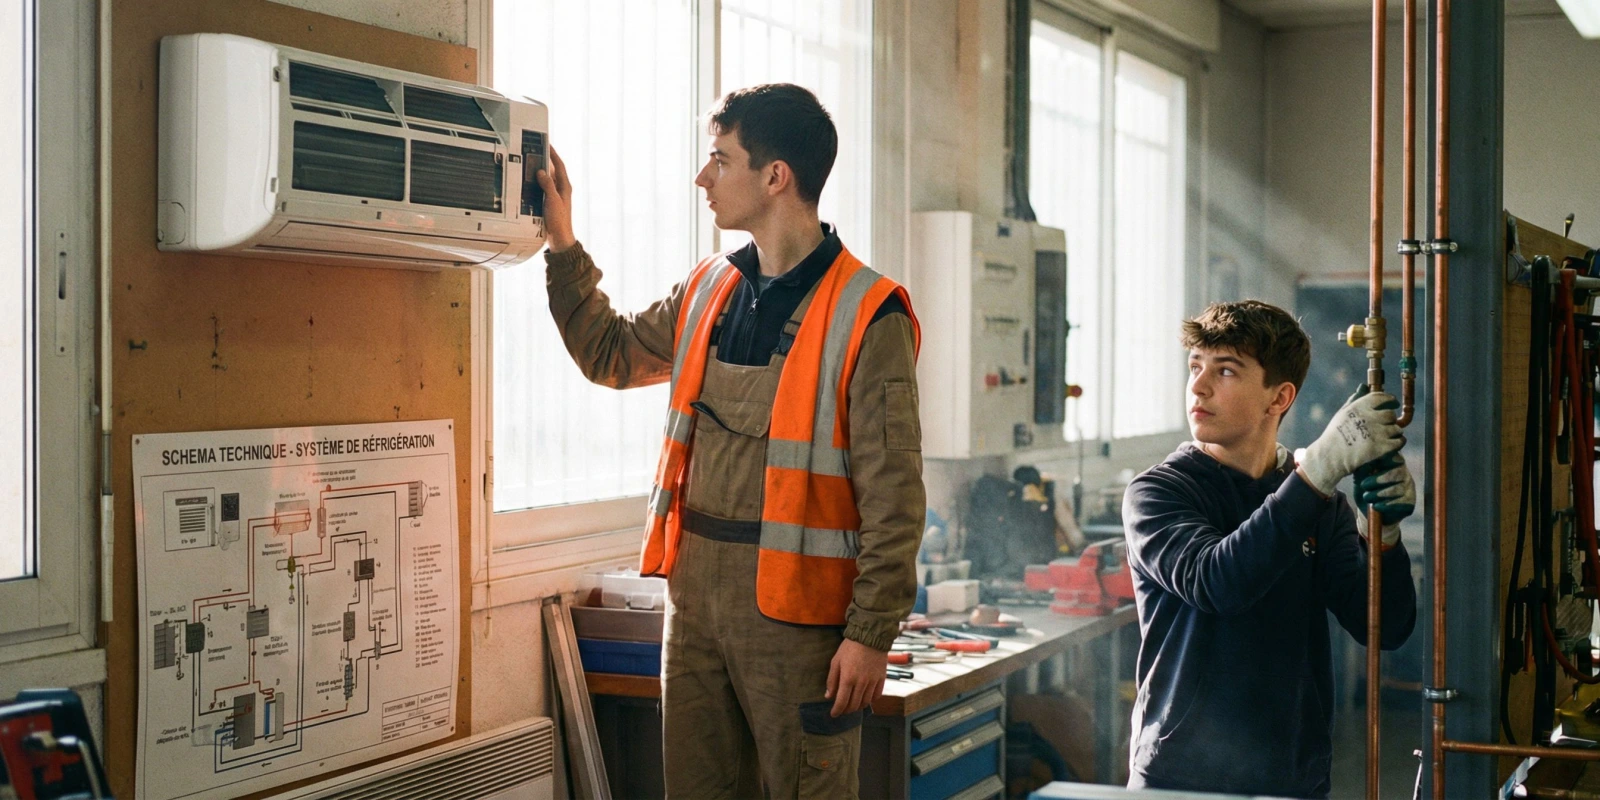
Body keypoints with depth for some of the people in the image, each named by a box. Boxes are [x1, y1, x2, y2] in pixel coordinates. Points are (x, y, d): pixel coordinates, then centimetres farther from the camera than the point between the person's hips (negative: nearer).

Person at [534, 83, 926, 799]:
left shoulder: (867, 316, -12)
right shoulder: (708, 290, 10)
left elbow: (893, 496, -13)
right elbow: (611, 354, 25)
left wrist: (871, 634, -16)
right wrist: (563, 243, 16)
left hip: (795, 602, -7)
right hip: (696, 586, 7)